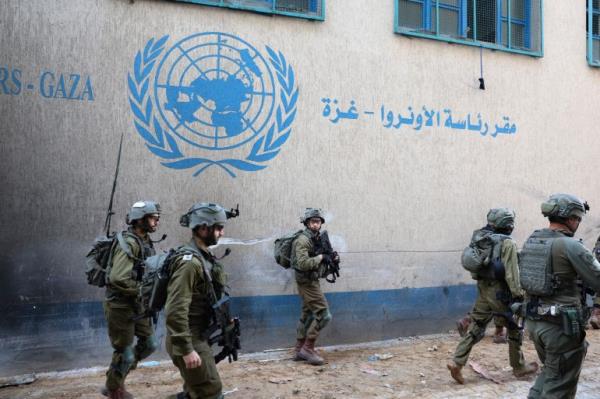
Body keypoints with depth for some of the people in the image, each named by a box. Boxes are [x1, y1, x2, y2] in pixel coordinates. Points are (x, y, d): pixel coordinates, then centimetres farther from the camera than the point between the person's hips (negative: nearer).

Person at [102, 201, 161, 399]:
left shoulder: (146, 242, 7)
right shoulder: (128, 243, -22)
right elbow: (118, 279, -31)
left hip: (138, 305, 9)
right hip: (120, 306, -9)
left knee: (150, 344, 15)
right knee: (125, 354, 3)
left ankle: (118, 376, 32)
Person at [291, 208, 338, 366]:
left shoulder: (318, 238, 10)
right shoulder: (303, 240, -18)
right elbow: (303, 264, -29)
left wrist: (332, 259, 1)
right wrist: (320, 257, -21)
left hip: (311, 282, 10)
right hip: (308, 282, -10)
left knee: (307, 315, 14)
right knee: (324, 315, -9)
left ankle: (299, 350, 22)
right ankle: (308, 348, -1)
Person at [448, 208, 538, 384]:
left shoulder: (480, 237, 5)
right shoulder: (507, 243, -14)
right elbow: (511, 273, -17)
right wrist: (518, 295, -11)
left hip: (483, 288, 6)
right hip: (500, 291, -6)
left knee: (476, 327, 9)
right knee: (515, 329, 13)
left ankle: (457, 362, 0)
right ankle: (519, 367, 26)